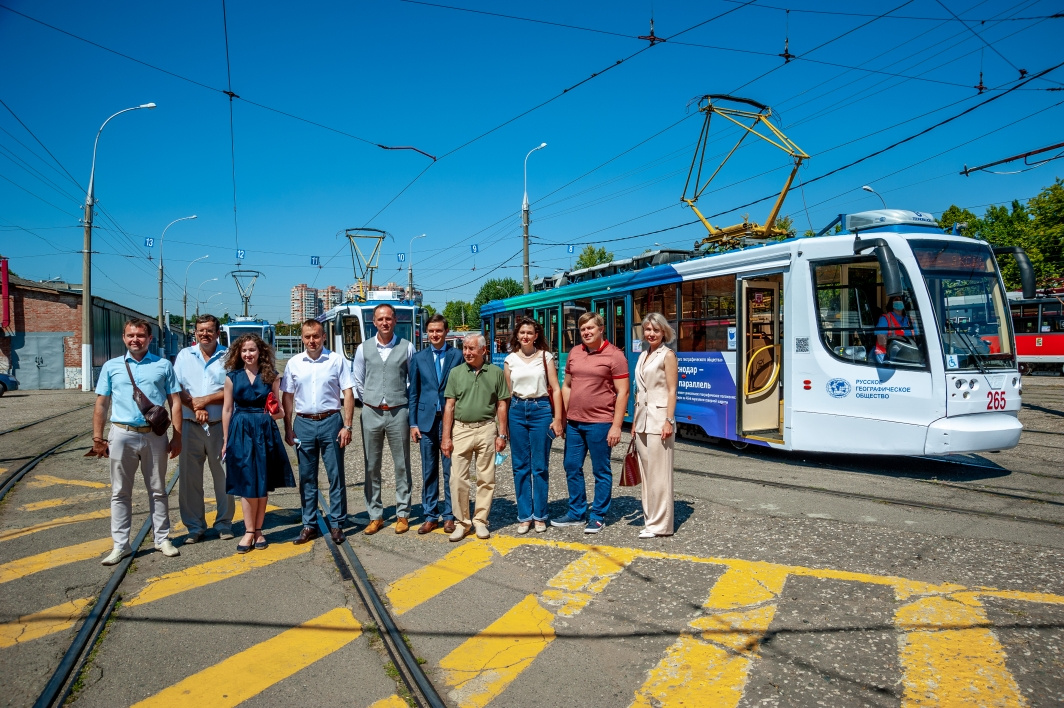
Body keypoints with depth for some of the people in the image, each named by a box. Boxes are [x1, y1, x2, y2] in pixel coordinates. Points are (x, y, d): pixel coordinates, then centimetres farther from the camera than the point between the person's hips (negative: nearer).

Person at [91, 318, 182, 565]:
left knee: (158, 490, 9)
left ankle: (163, 539, 19)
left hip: (155, 435, 0)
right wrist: (97, 438, 3)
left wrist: (177, 437, -1)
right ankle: (120, 545, 14)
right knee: (120, 492, 6)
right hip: (122, 435, 1)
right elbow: (101, 405, 8)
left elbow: (175, 403, 4)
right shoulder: (111, 366, 7)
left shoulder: (163, 366, 5)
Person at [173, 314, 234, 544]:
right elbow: (176, 389, 1)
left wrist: (206, 399, -13)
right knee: (189, 477, 6)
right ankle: (194, 526, 17)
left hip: (220, 426, -2)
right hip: (190, 426, 2)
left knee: (223, 476, 5)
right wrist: (195, 408, -12)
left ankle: (224, 523, 19)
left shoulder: (227, 357, 1)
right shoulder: (185, 355, 8)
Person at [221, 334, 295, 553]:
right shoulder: (232, 377, 3)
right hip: (241, 432, 0)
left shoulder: (271, 376, 3)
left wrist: (278, 413, -17)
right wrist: (226, 439, 6)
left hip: (265, 432, 1)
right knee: (247, 484, 1)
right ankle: (249, 532, 10)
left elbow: (279, 409, 7)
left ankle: (258, 530, 17)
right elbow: (227, 409, 6)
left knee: (263, 484, 6)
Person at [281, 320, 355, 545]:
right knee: (307, 477, 9)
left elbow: (348, 394, -2)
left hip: (331, 421, -2)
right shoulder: (294, 363, 6)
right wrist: (288, 428, 4)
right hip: (303, 424, 2)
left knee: (336, 475, 2)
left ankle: (337, 524, 13)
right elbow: (287, 397, 10)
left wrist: (347, 426, -9)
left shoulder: (336, 360, -1)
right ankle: (309, 525, 19)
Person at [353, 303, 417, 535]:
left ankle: (403, 514, 16)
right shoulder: (364, 348, 4)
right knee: (372, 467, 6)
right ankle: (375, 516, 16)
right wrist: (369, 401, 9)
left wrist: (405, 399, 4)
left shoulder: (406, 348, 0)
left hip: (398, 412, -1)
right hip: (371, 413, 2)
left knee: (402, 465, 5)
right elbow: (357, 381, 11)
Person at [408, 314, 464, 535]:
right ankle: (430, 516, 17)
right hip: (426, 419, 2)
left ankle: (449, 516, 15)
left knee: (450, 470, 4)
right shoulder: (419, 358, 8)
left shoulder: (457, 355, 1)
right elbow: (414, 392, 8)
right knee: (428, 471, 8)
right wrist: (413, 423, 2)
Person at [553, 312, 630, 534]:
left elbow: (622, 392, -10)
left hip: (599, 423, -6)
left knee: (601, 471, 5)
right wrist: (562, 416, 12)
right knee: (572, 467, 12)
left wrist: (616, 425, -14)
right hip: (574, 422, 6)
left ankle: (598, 516, 17)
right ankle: (576, 513, 26)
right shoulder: (574, 353, 10)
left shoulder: (614, 355, -7)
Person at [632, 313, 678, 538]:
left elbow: (672, 391, -10)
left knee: (658, 472, -4)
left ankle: (659, 524, 2)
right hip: (642, 418, 8)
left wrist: (669, 421, -17)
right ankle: (649, 518, 19)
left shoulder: (667, 355, -5)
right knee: (646, 471, 10)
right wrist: (635, 421, 16)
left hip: (658, 418, -7)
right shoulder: (643, 355, 16)